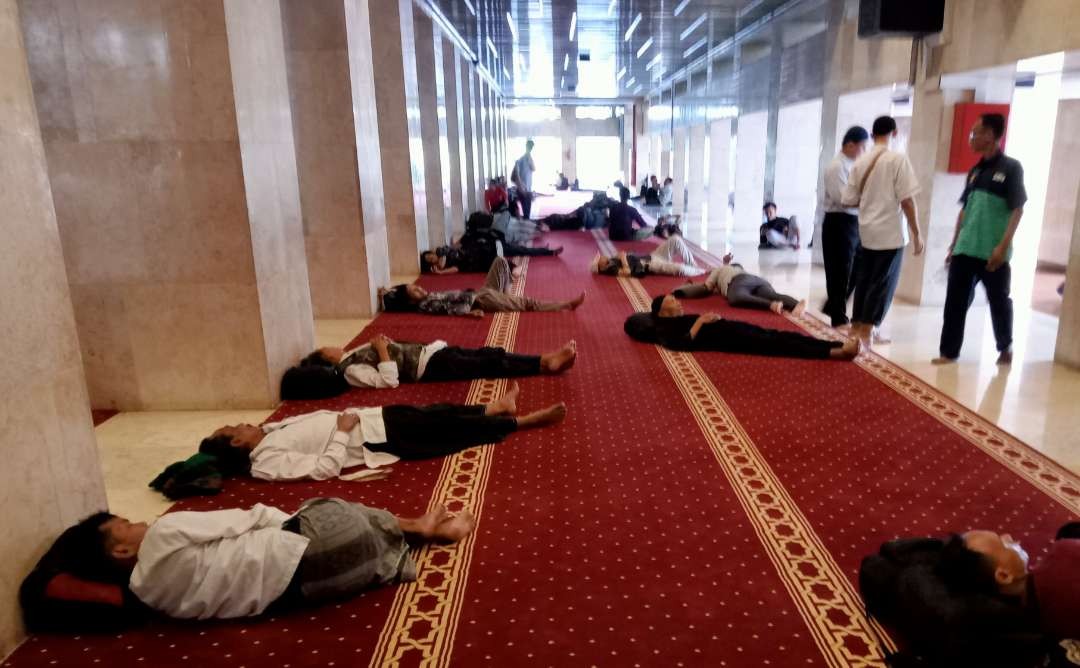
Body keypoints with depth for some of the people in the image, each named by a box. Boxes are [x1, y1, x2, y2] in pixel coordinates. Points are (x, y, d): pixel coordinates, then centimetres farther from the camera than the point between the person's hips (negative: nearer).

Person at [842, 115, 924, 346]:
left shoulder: (860, 162, 4)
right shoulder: (898, 159, -10)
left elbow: (848, 200, 5)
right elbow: (907, 200, -12)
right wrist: (917, 233, -5)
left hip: (866, 231, 5)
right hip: (891, 232, -5)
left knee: (863, 280, 15)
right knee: (883, 284, 3)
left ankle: (856, 327, 23)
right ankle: (865, 334, 4)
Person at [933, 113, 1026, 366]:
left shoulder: (1011, 168, -5)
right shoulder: (975, 171, 12)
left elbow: (1017, 210, -9)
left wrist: (1003, 246, -17)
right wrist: (953, 245, 14)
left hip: (993, 253, -5)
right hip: (965, 250, 5)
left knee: (999, 302, 10)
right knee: (955, 301, 1)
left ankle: (1005, 347, 30)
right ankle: (949, 351, 7)